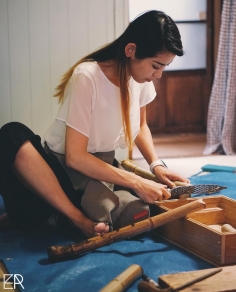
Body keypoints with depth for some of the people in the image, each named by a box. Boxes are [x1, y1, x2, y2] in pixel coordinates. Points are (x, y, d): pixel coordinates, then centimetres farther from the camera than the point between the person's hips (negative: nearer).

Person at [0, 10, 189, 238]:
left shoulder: (140, 77, -4)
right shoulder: (87, 77, -23)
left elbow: (140, 126, 14)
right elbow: (75, 157, -25)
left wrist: (156, 165, -4)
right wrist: (137, 183, -28)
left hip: (100, 168, 4)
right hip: (63, 168, -4)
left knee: (138, 213, -31)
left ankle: (55, 215, -6)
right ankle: (78, 218, -31)